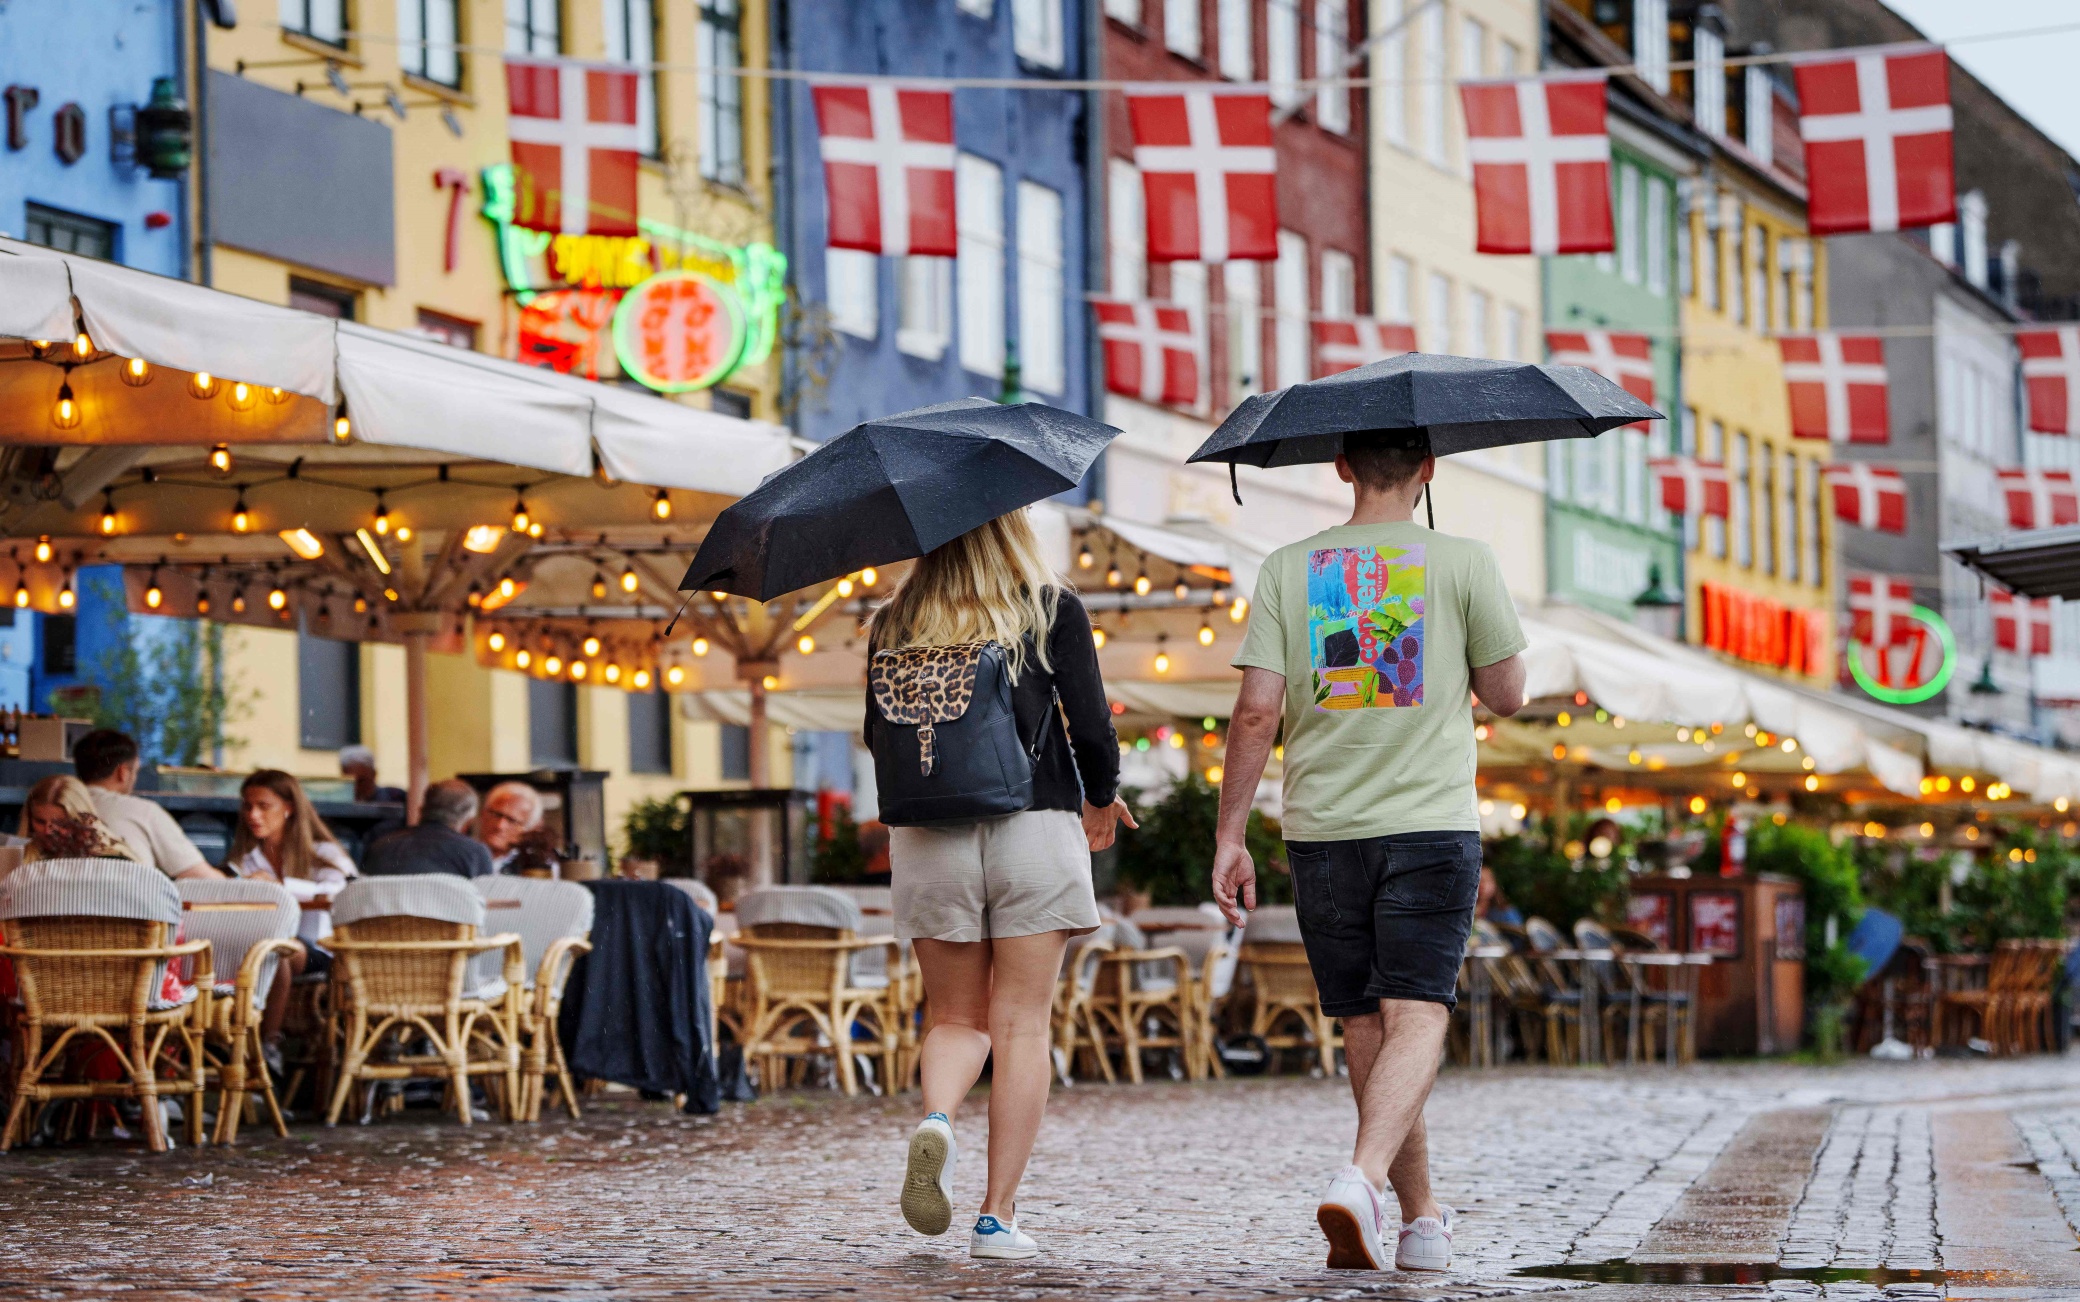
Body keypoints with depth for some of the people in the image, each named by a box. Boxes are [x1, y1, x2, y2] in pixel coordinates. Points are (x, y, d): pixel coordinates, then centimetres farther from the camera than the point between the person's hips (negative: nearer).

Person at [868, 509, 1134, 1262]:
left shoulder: (895, 622, 5)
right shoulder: (1052, 609, -1)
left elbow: (877, 735, 10)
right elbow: (1091, 726, -4)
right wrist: (1100, 800, 16)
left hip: (928, 839, 2)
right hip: (1034, 828, -2)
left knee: (956, 1018, 14)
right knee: (1020, 1024, 3)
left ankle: (936, 1120, -19)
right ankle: (999, 1216, -1)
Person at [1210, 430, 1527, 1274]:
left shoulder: (1288, 570, 3)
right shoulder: (1464, 564, -1)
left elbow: (1257, 711, -3)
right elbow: (1506, 696, 5)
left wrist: (1229, 837, 1)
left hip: (1322, 831, 2)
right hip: (1430, 824, -2)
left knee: (1366, 1028, 11)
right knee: (1416, 1020, -6)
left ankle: (1422, 1219, 18)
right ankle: (1362, 1180, -30)